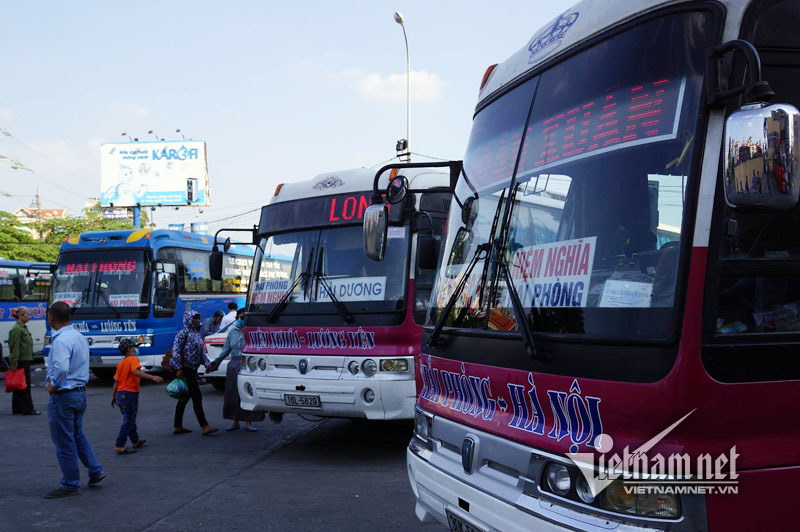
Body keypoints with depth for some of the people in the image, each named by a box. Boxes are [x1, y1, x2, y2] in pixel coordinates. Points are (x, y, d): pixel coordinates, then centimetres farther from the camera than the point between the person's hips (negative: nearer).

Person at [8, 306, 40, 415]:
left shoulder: (23, 328, 18)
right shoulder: (16, 329, -14)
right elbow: (15, 348, -19)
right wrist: (14, 362, -23)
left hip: (25, 361, 10)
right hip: (21, 362, -10)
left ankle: (17, 408, 18)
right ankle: (28, 409, -5)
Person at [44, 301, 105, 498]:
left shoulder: (61, 340, -21)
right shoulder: (80, 337, 9)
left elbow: (61, 368, -33)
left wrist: (53, 386, -16)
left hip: (63, 396, -9)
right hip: (80, 392, 9)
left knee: (64, 442, 2)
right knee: (77, 435, 23)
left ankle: (70, 485, 10)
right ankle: (95, 470, 24)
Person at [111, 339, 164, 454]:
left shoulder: (120, 363, 14)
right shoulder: (133, 359, -11)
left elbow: (116, 381, 17)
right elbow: (136, 372, -30)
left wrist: (113, 396, 22)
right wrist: (152, 377, -39)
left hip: (120, 394, 9)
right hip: (130, 393, -9)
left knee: (129, 419, 20)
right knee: (128, 421, -5)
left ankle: (136, 441, 34)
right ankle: (120, 446, -8)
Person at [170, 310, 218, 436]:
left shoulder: (197, 334, 15)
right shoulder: (183, 334, -11)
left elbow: (202, 351, 20)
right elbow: (176, 351, -15)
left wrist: (207, 363, 6)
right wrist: (178, 368, -19)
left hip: (192, 369, 9)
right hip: (185, 369, -9)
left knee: (184, 398, 13)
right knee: (197, 397, -11)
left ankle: (177, 427, 19)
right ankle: (205, 427, -12)